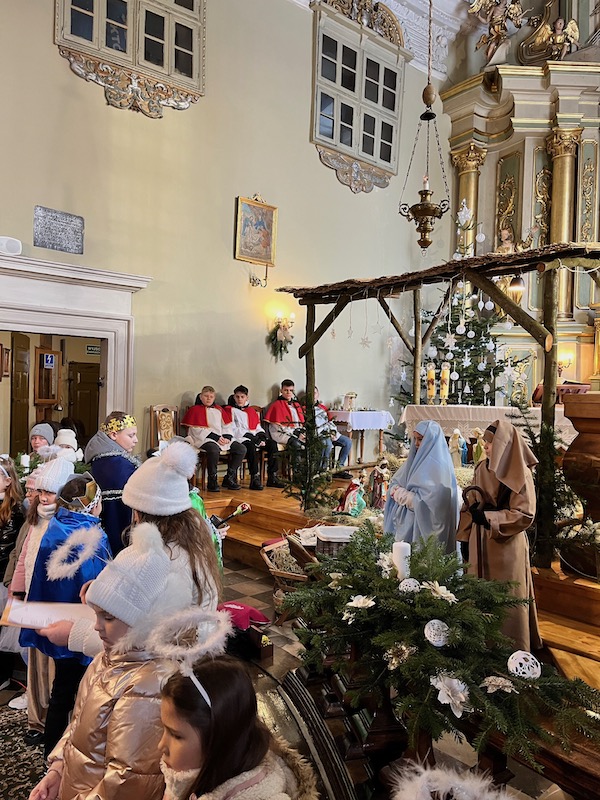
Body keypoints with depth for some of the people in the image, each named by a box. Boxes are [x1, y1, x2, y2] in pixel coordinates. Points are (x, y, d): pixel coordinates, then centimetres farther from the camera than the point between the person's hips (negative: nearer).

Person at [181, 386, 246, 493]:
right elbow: (197, 430, -7)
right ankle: (212, 481, -23)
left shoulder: (219, 409, 23)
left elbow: (227, 426, 18)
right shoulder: (195, 410, 5)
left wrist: (227, 437, -5)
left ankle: (229, 479, -4)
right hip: (204, 439, -6)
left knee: (241, 449, -9)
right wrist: (216, 437, -15)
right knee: (214, 450, -39)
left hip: (222, 438, 6)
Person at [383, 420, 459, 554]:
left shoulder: (438, 466, -14)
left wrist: (401, 494, -11)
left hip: (424, 527, -7)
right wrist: (401, 492, -9)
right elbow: (395, 484, 13)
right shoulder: (416, 459, 10)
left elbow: (425, 501, -22)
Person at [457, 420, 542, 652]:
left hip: (507, 545, -6)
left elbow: (525, 514, -14)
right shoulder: (482, 469, 7)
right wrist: (473, 507, -3)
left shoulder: (519, 473, -11)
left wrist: (487, 516, -20)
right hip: (481, 544, 6)